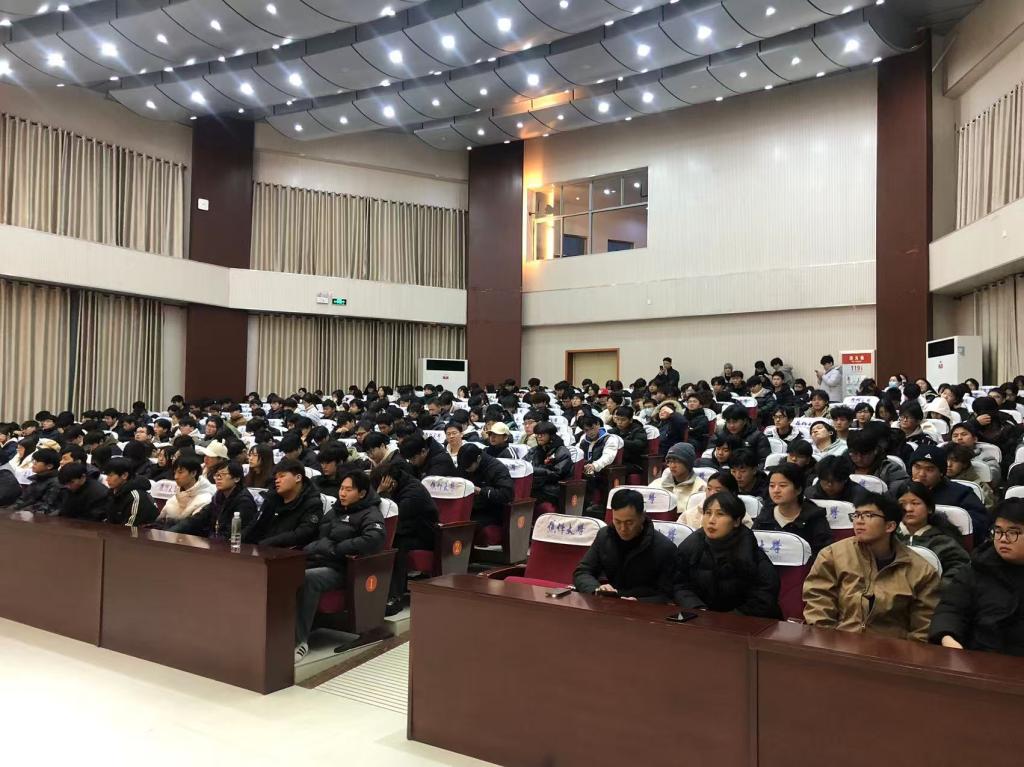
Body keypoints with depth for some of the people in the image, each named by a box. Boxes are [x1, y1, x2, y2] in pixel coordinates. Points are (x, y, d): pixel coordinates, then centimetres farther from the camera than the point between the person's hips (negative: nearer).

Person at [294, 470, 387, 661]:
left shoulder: (370, 515, -1)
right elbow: (316, 536, 26)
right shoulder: (335, 511, 24)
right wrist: (307, 548, 3)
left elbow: (375, 540, -21)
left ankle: (300, 640, -28)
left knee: (307, 578, -35)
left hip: (340, 569, -6)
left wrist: (336, 548, -15)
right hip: (316, 561, 7)